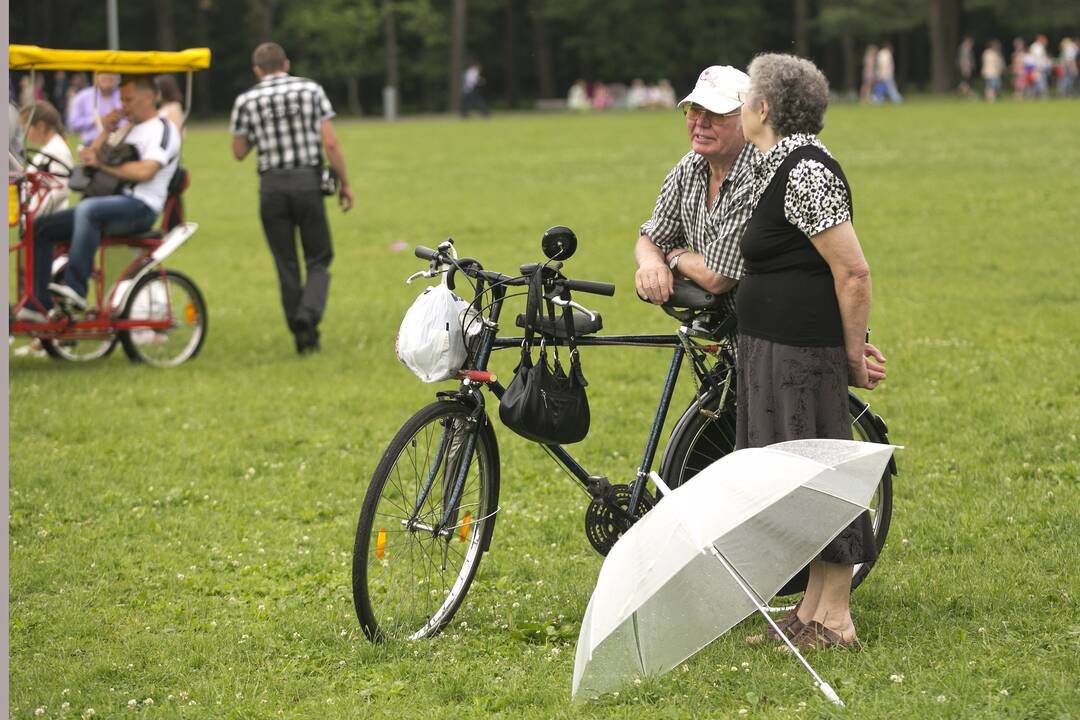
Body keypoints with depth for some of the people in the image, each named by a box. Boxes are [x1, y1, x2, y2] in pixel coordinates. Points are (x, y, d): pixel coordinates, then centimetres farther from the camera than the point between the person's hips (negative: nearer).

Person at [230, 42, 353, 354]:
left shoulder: (246, 101, 1)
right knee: (318, 260, 8)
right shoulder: (311, 90, 1)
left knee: (286, 265, 9)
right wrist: (345, 182, 3)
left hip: (272, 186, 1)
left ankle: (303, 337, 10)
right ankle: (308, 314, -17)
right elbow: (330, 143, -4)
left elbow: (239, 152, 7)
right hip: (308, 181, -1)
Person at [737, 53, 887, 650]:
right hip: (775, 353, 10)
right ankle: (812, 610, 23)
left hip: (803, 355, -10)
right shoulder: (777, 166, 14)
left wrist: (854, 355, -13)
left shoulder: (805, 175, -18)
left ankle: (834, 621, 3)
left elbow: (853, 273, -20)